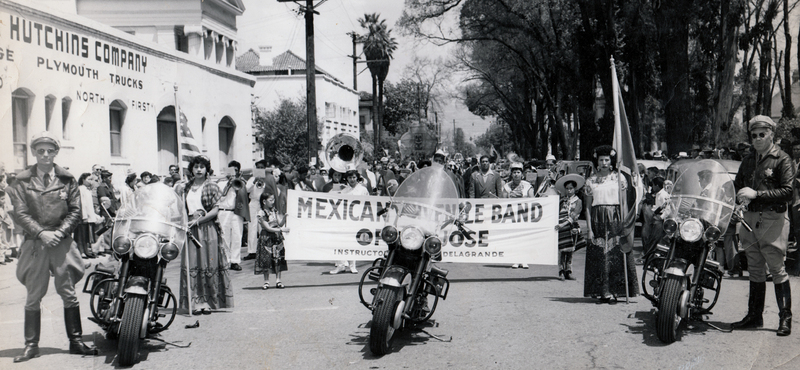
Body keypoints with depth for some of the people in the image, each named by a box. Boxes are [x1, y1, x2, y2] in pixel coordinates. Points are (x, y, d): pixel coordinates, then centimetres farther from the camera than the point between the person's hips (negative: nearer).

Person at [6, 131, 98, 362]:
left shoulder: (67, 180, 6)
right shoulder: (22, 182, 4)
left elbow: (75, 211, 5)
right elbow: (20, 214, -1)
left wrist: (60, 232, -10)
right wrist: (41, 233, -13)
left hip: (62, 241, 0)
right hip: (35, 243, 0)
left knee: (69, 294, 2)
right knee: (33, 297, 3)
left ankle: (76, 342, 8)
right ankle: (31, 345, 9)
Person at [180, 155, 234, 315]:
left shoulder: (212, 187, 2)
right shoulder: (187, 188, 15)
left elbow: (216, 210, -5)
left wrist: (198, 220, -11)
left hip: (207, 228, -4)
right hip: (190, 229, 4)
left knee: (208, 265, -3)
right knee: (191, 265, -2)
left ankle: (208, 302, 1)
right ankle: (197, 302, 0)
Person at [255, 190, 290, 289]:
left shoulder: (275, 211, 8)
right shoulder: (261, 214, -11)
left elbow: (280, 223, 3)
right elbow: (268, 228, -14)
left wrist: (284, 217, -16)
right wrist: (281, 230, -19)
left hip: (277, 237, 5)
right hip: (267, 238, -5)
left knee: (278, 259, 3)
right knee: (266, 260, -1)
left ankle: (278, 280, 9)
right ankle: (266, 281, 9)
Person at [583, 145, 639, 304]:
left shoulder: (618, 177, 6)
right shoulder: (591, 181, 8)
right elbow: (588, 207, 8)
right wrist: (589, 229, 0)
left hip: (615, 219, -1)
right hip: (598, 219, 1)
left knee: (615, 256, -6)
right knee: (599, 257, -2)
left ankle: (613, 292, -3)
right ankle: (602, 292, 3)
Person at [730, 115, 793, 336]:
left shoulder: (782, 160, -3)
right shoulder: (748, 161, 17)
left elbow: (788, 192, -12)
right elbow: (737, 185, 23)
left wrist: (756, 194, -16)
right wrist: (739, 196, 0)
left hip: (773, 219, -6)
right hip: (750, 218, 6)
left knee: (777, 269, -6)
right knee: (755, 270, 11)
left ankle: (785, 318, -2)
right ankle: (754, 316, 17)